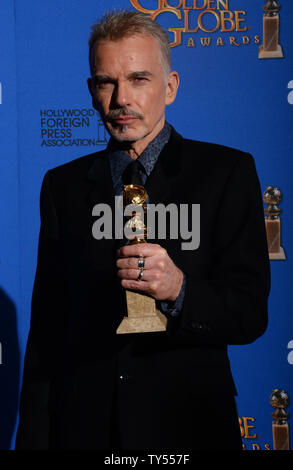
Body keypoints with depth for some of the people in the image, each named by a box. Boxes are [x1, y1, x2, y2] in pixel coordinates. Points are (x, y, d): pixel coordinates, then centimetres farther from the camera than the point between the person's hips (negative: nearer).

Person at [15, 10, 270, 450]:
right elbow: (46, 327, 6)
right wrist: (34, 436, -1)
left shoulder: (227, 172, -3)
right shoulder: (63, 185, 6)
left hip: (187, 427, -2)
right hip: (84, 426, 3)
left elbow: (251, 315, -10)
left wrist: (179, 291, -29)